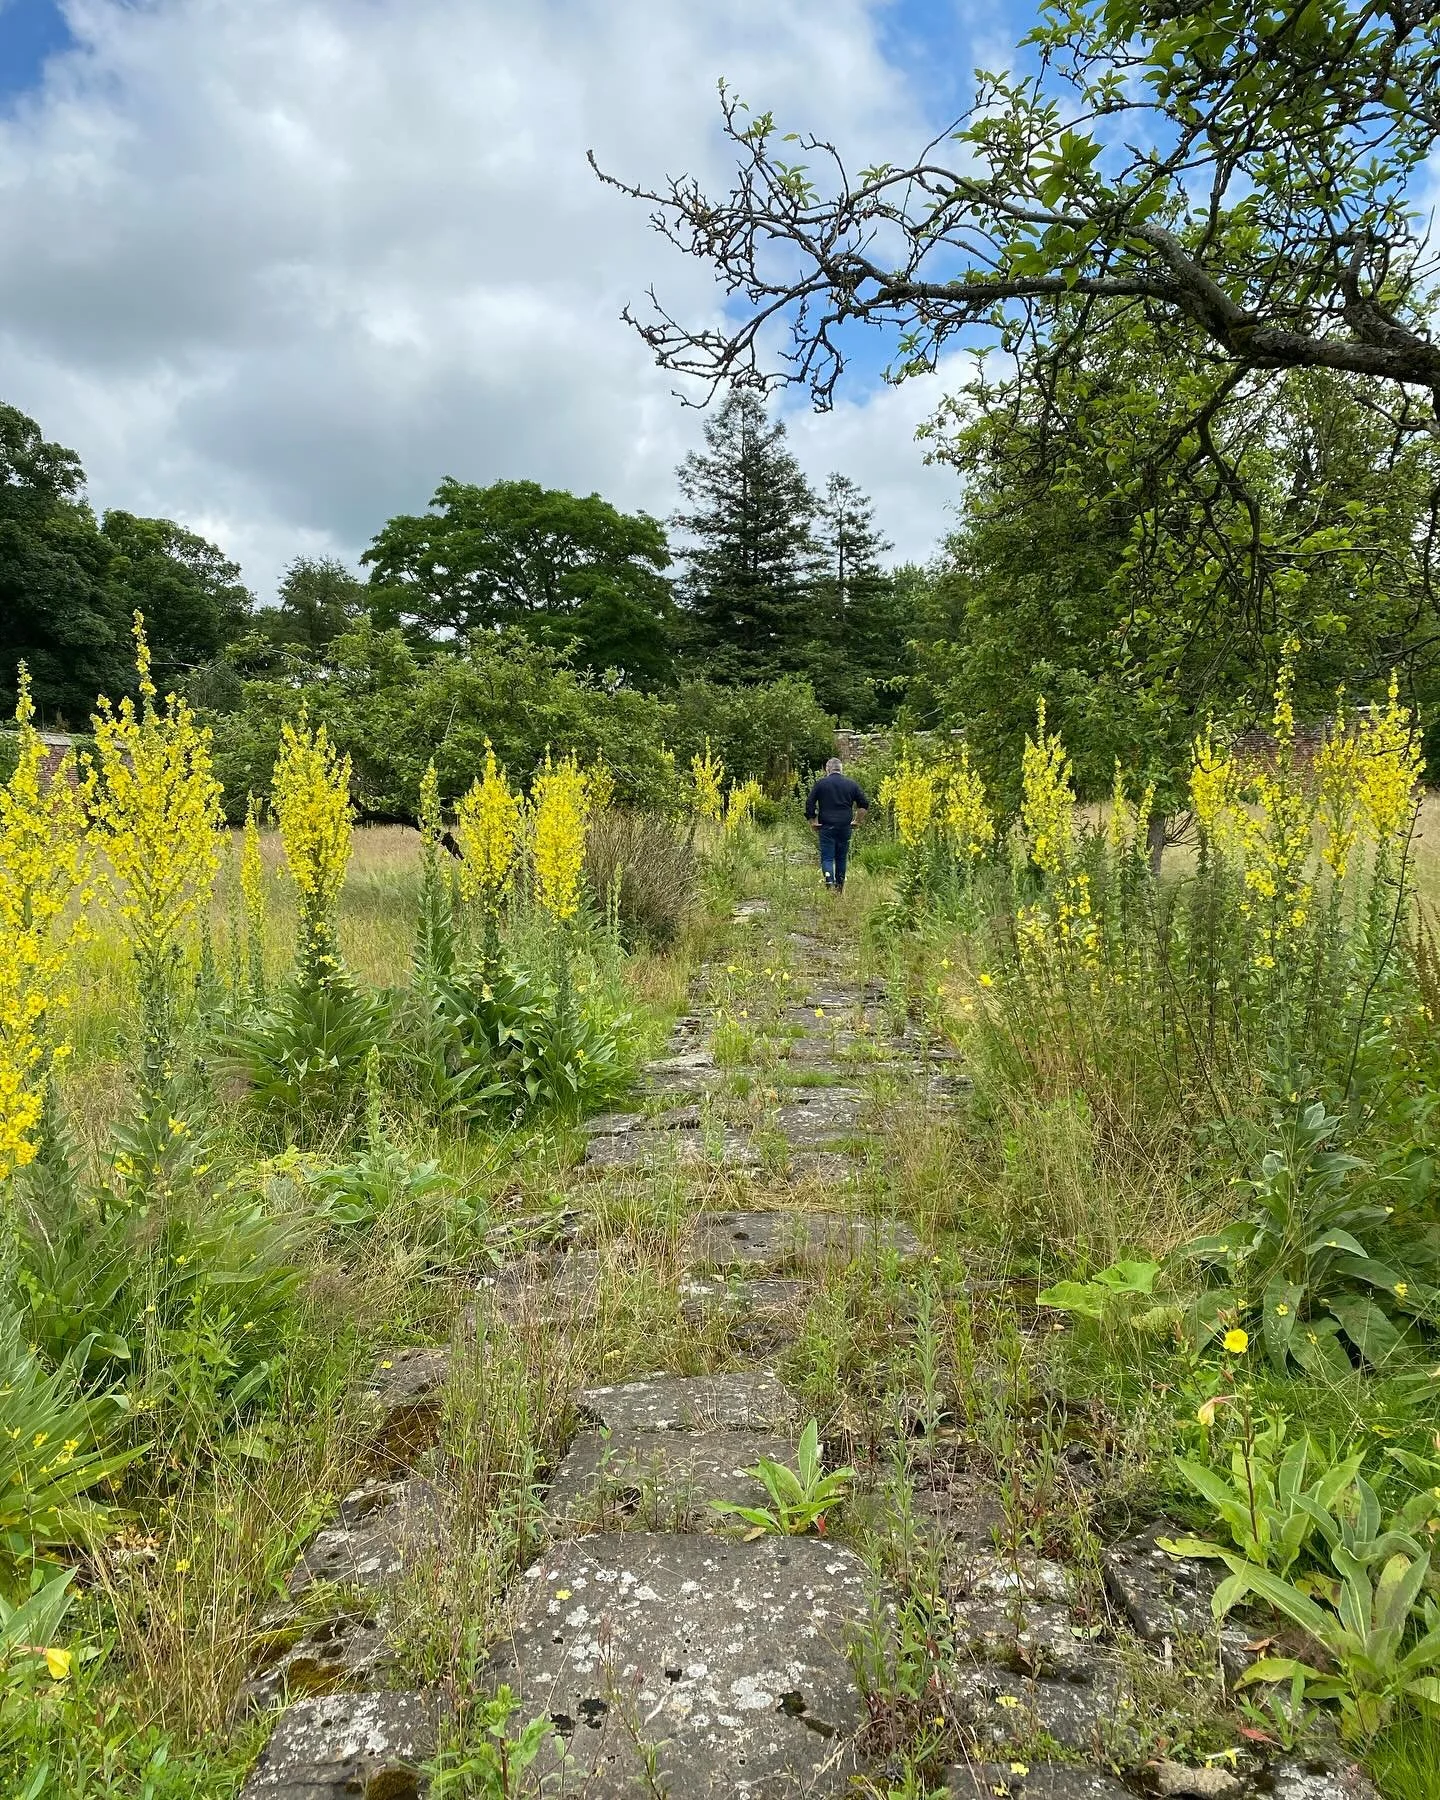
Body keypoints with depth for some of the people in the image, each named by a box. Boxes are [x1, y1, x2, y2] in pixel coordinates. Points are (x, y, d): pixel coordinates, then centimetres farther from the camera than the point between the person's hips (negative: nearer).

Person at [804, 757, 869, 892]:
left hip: (826, 826, -2)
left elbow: (809, 804, -3)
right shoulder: (851, 784, 7)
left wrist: (813, 821, 5)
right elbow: (864, 805, 6)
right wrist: (860, 820, 16)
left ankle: (829, 879, -27)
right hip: (845, 826, 2)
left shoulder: (821, 783, 1)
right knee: (841, 858, 13)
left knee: (827, 857, -2)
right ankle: (839, 887, 20)